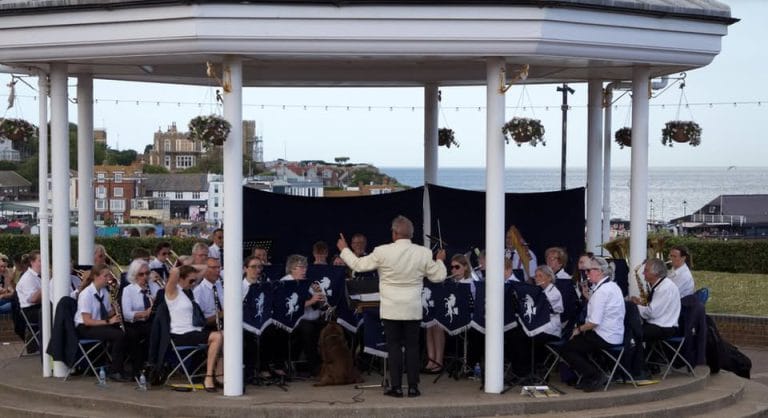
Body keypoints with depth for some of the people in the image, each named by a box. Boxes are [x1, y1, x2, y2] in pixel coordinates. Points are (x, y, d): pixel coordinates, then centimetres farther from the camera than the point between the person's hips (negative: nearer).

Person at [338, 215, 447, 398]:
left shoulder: (383, 252, -11)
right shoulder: (424, 253, -5)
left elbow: (358, 265, -1)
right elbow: (438, 276, 5)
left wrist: (344, 249, 15)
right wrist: (440, 261, 25)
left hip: (391, 309, -2)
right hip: (413, 310, 2)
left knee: (394, 347, 4)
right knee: (412, 346, 8)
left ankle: (396, 387, 4)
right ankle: (413, 386, 8)